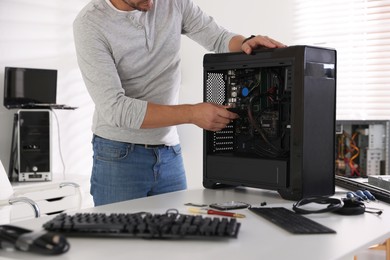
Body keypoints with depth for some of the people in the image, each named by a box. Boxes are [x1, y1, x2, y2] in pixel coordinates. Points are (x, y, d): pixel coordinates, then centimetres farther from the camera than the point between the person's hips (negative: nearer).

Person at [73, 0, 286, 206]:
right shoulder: (90, 24, -15)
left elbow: (220, 39, 6)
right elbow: (114, 108, -22)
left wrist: (246, 44, -18)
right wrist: (192, 114, -26)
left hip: (170, 154, 4)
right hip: (118, 156, -3)